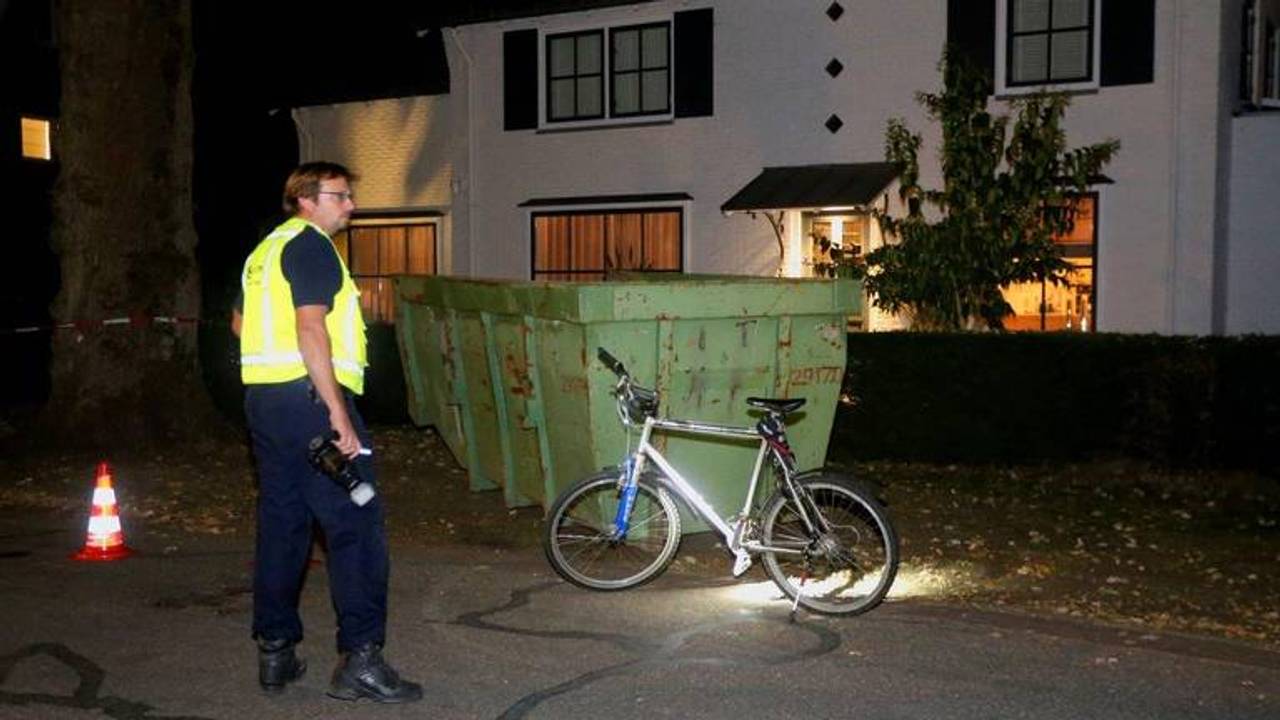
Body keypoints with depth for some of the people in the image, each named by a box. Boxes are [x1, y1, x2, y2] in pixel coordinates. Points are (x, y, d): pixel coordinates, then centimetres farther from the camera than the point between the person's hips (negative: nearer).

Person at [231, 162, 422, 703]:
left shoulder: (265, 250, 21)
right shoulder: (311, 245, -9)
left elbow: (239, 321, 31)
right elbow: (310, 328, -20)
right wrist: (339, 415, -23)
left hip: (263, 397, 10)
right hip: (309, 398, -10)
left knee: (280, 525, 13)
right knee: (356, 526, -7)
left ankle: (275, 654, 19)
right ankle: (360, 658, -8)